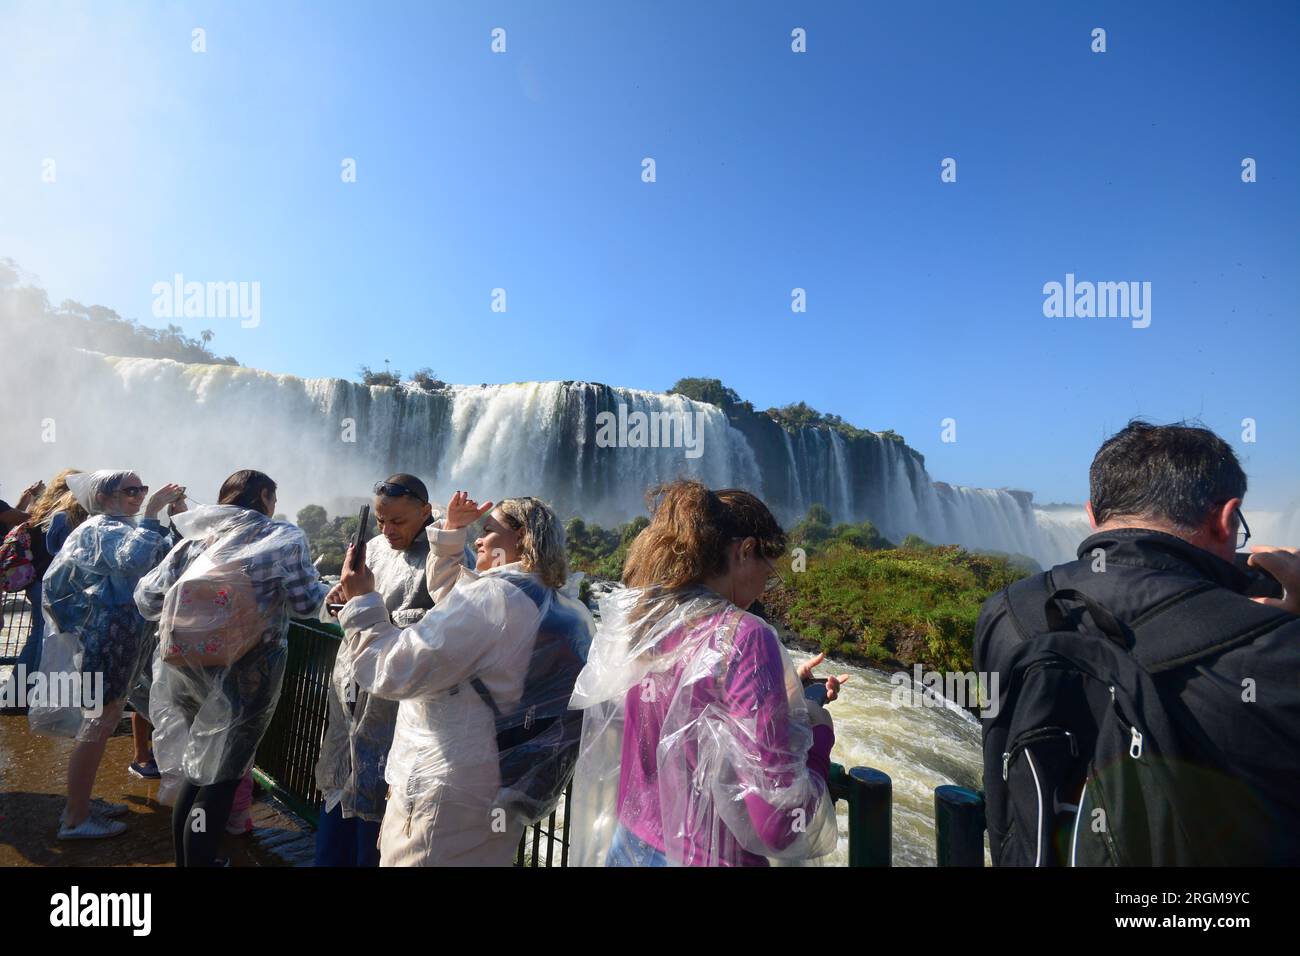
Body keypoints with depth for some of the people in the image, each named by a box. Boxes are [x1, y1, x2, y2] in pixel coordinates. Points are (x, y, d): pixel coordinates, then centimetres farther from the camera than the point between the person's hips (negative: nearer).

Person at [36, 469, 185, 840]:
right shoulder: (102, 528, -15)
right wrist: (151, 513, -34)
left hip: (119, 637, 10)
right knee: (97, 726, -2)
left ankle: (82, 803, 29)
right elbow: (134, 560, -36)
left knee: (102, 723, 17)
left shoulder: (120, 528, 15)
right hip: (106, 638, -10)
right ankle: (75, 820, 8)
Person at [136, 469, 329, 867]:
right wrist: (329, 587, 12)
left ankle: (185, 858, 36)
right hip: (246, 676, -5)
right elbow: (306, 601, -8)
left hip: (187, 671, 5)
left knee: (198, 764, 23)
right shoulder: (283, 538, -6)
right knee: (222, 774, 8)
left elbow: (146, 599, 4)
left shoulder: (195, 539, 6)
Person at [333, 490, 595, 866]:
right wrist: (451, 534, 15)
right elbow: (452, 603, 21)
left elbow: (394, 671, -20)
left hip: (445, 799, -9)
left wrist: (361, 602, -9)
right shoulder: (561, 610, 8)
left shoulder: (491, 596, -21)